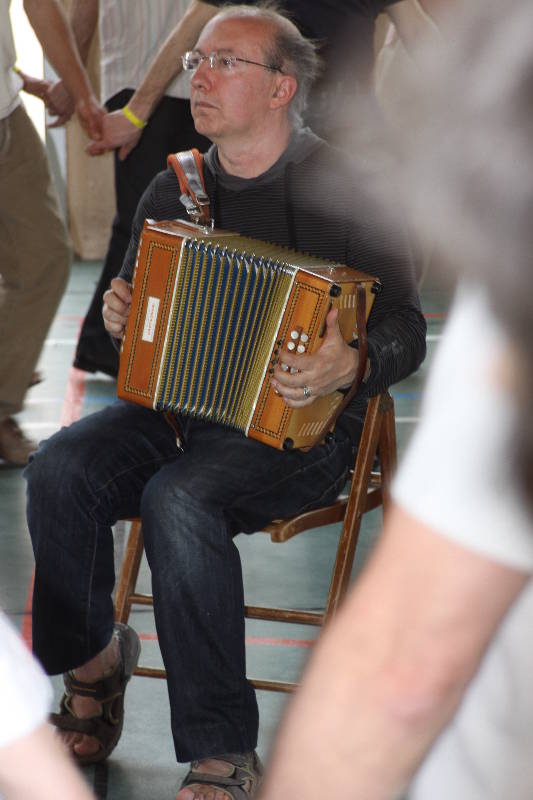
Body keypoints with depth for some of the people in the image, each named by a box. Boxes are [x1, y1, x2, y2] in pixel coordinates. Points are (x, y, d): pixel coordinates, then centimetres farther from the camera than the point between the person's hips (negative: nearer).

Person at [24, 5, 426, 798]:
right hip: (175, 407, 5)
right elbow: (138, 301, 25)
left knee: (180, 498, -34)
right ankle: (91, 662, 0)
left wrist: (350, 365, -29)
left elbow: (404, 329, -7)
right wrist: (118, 313, 1)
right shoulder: (172, 190, 13)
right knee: (59, 468, -23)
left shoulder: (344, 189, -4)